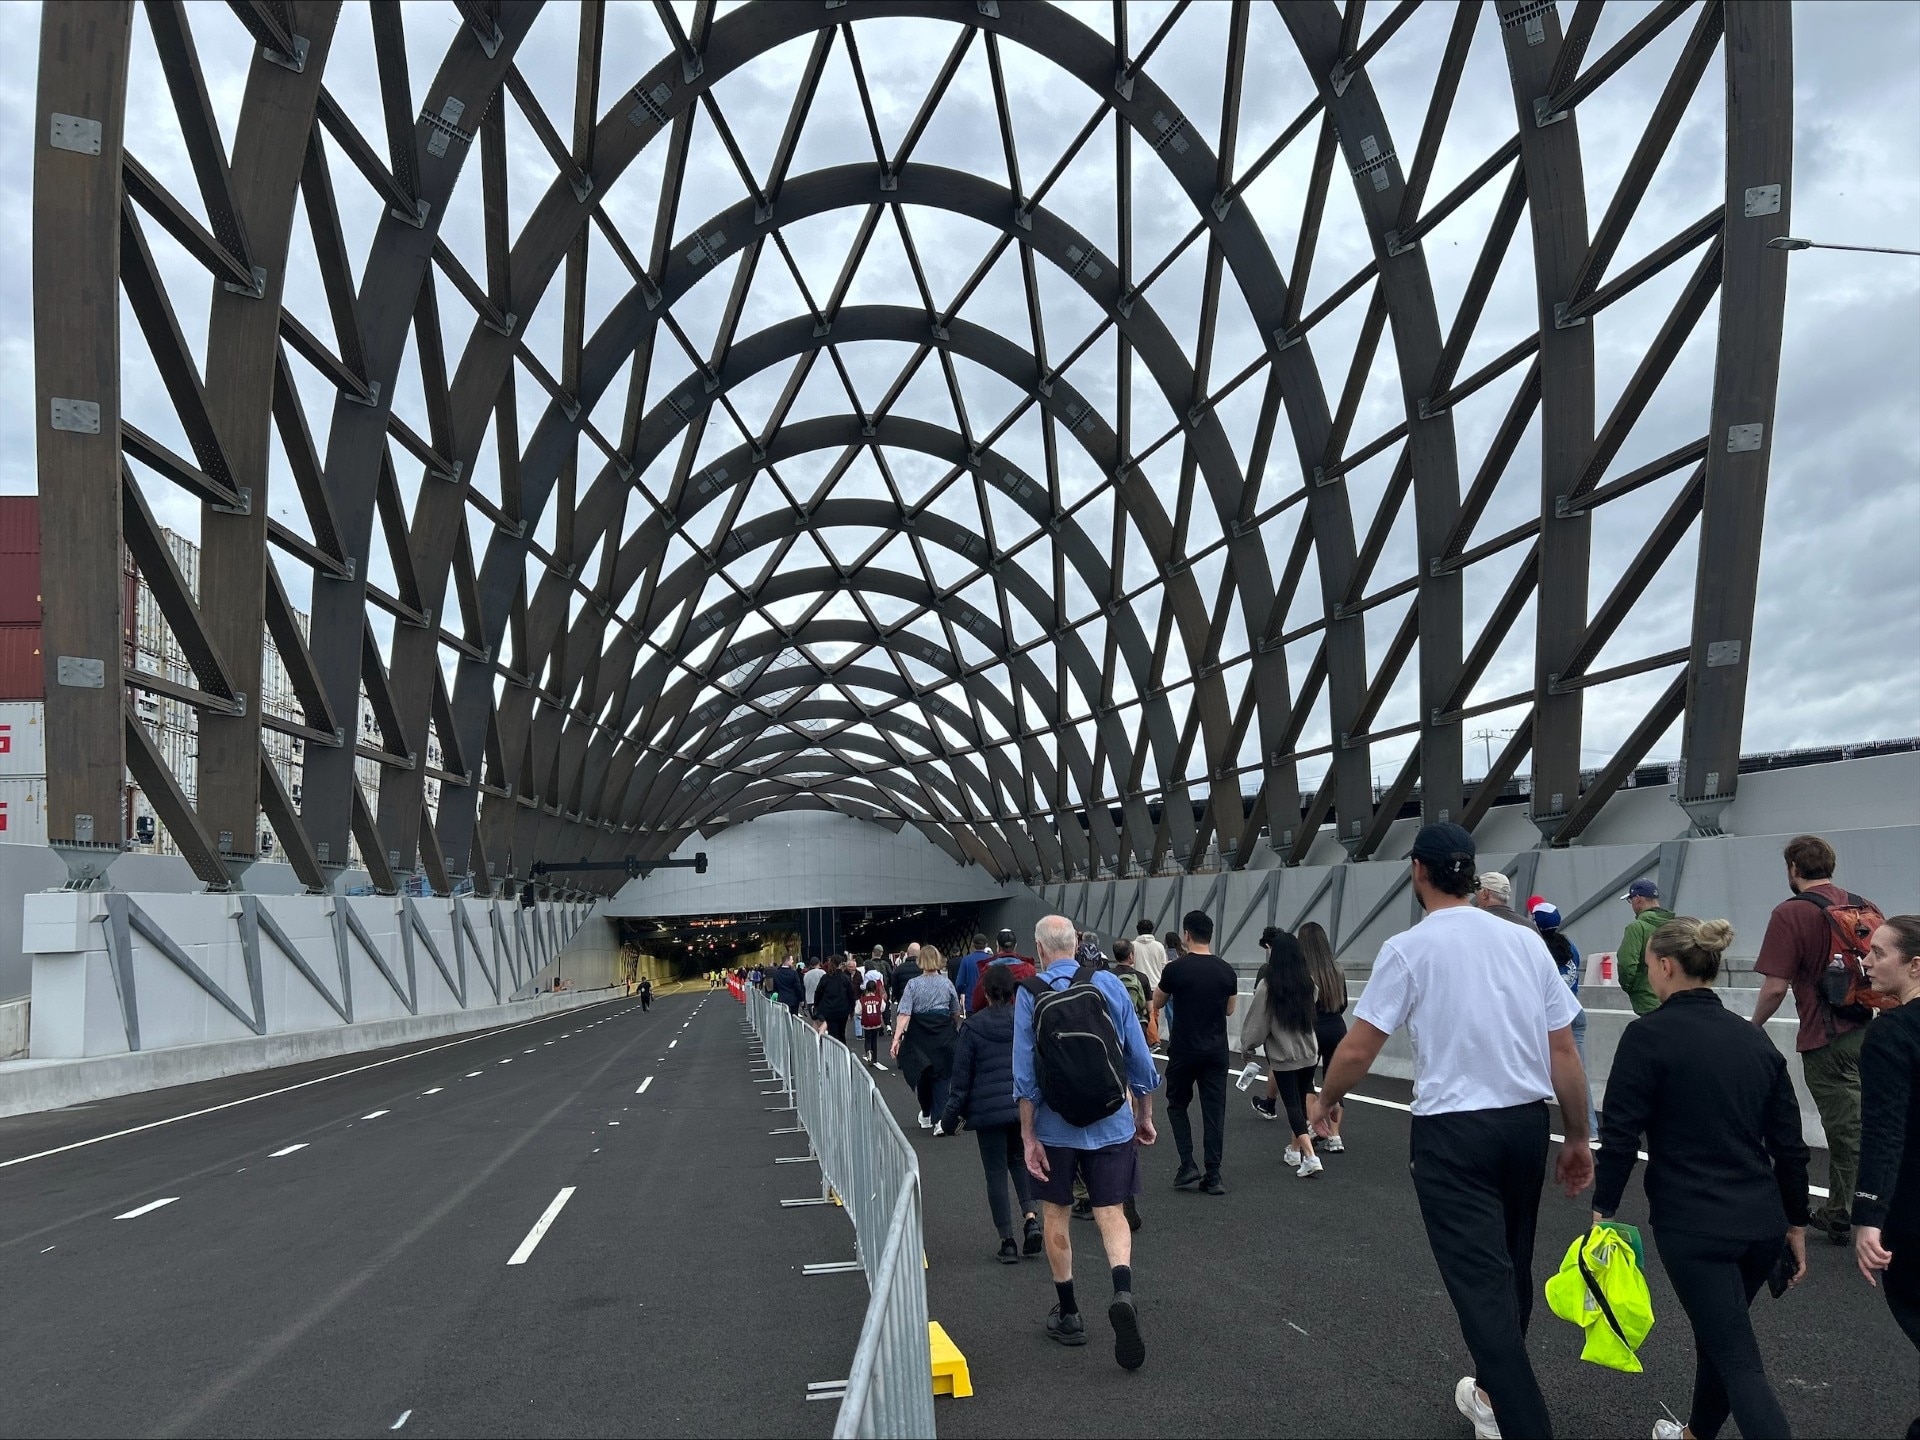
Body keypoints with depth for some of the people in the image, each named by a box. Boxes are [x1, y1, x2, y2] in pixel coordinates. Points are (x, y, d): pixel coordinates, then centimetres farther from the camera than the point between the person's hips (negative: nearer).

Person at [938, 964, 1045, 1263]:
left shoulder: (973, 1026, -5)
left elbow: (961, 1075, -3)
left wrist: (951, 1116, 4)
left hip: (988, 1109, -3)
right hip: (1025, 1104, 3)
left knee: (996, 1173, 7)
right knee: (1020, 1159, 23)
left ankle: (1007, 1240, 6)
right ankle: (1031, 1217, 2)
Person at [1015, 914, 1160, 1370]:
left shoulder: (1030, 993, -7)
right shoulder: (1109, 983, -3)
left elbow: (1025, 1072, -9)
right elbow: (1139, 1057, 0)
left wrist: (1028, 1136, -5)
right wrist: (1145, 1117, 12)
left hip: (1055, 1125, -1)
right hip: (1110, 1122, 1)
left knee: (1056, 1214, 15)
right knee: (1111, 1212, 6)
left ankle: (1068, 1313, 23)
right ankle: (1123, 1293, -19)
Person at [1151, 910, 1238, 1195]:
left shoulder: (1175, 969, -12)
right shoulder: (1226, 971, 0)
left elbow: (1157, 1003, 3)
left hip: (1183, 1051, -3)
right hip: (1216, 1052, 3)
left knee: (1177, 1105, 15)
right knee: (1214, 1112, 6)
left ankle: (1188, 1166, 4)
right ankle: (1212, 1176, 5)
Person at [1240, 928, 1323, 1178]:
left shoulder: (1267, 986, -15)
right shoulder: (1307, 981, -1)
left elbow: (1257, 1024, -9)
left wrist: (1247, 1047, 7)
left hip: (1284, 1055, -5)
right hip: (1309, 1052, 5)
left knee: (1293, 1105, -2)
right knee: (1300, 1101, 17)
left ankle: (1310, 1156, -15)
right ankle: (1296, 1150, 29)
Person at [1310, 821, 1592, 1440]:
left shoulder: (1408, 949, -8)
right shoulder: (1526, 941, 4)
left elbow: (1358, 1049, -6)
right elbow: (1564, 1052, 5)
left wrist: (1324, 1102, 13)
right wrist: (1578, 1139, 15)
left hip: (1453, 1132, -5)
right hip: (1528, 1122, 5)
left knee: (1482, 1284, -2)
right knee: (1512, 1272, 20)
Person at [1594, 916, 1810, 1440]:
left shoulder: (1648, 1035, -11)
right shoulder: (1754, 1038, 7)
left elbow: (1620, 1134, -13)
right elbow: (1789, 1144, 9)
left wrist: (1603, 1210, -4)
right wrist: (1796, 1224, 17)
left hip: (1692, 1226, -7)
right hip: (1762, 1224, 7)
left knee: (1739, 1361, -4)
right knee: (1719, 1333, 26)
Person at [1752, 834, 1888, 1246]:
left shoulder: (1791, 913, -13)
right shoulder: (1866, 908, 8)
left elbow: (1775, 986, -17)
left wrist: (1754, 1027, -1)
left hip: (1826, 1040, -6)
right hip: (1867, 1033, 6)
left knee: (1849, 1133, 1)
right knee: (1848, 1127, 17)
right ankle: (1838, 1214, 24)